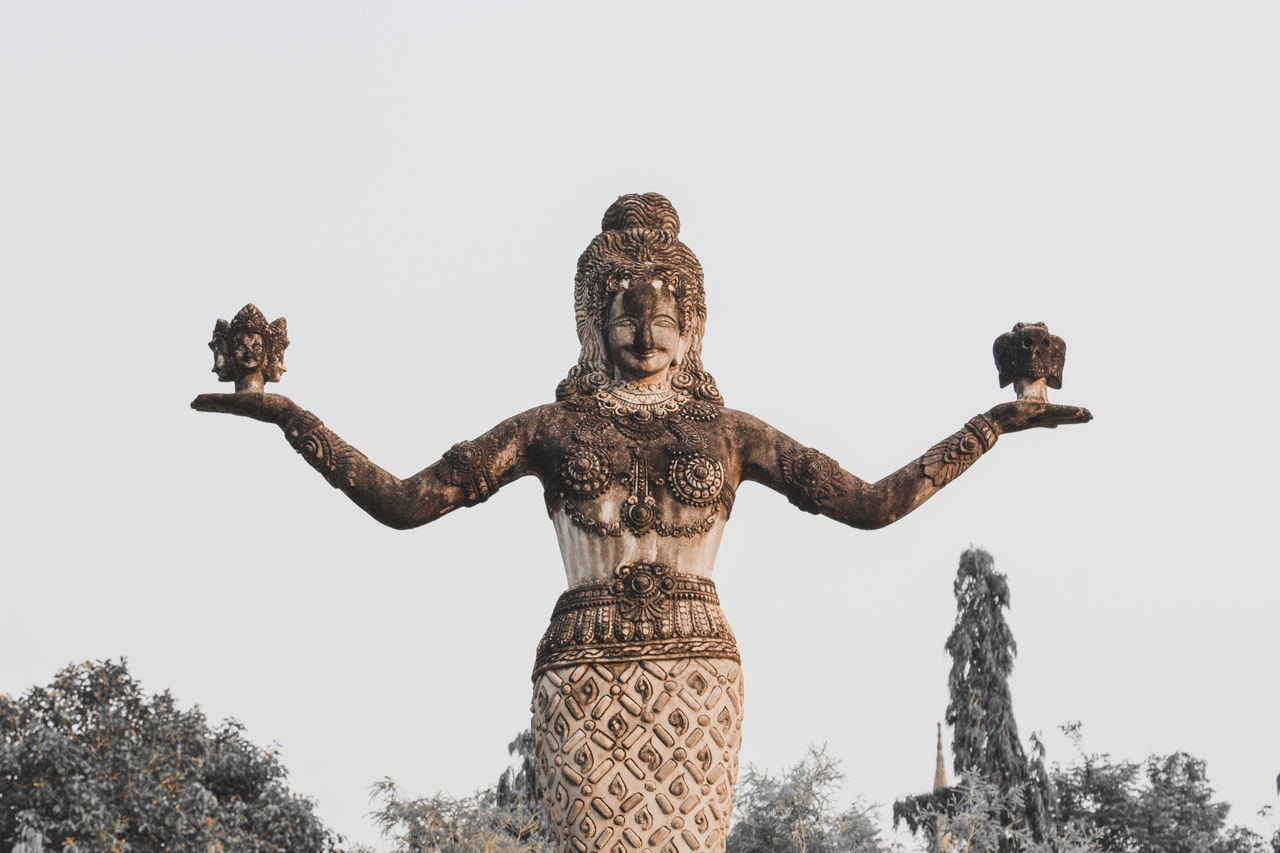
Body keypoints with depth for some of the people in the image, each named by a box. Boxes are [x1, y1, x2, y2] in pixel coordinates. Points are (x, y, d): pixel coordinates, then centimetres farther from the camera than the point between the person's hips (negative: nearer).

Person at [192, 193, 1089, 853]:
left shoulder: (729, 430, 12)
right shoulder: (552, 427, 9)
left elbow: (871, 502, 10)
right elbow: (402, 500, 4)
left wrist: (992, 425, 7)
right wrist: (293, 419, -4)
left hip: (698, 672, 1)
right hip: (586, 676, -1)